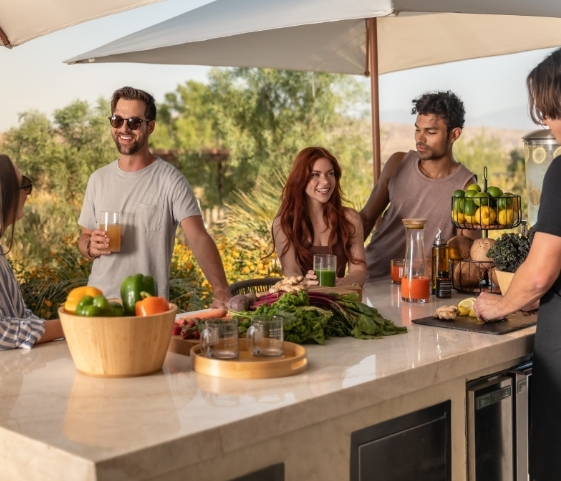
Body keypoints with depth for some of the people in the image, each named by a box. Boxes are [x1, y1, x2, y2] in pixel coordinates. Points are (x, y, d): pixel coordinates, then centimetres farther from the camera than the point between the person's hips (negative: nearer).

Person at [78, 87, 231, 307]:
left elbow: (199, 239, -19)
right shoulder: (98, 179, 6)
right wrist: (91, 246, -10)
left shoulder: (171, 180, -9)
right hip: (97, 300, 4)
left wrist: (222, 292, -33)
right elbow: (85, 237, 14)